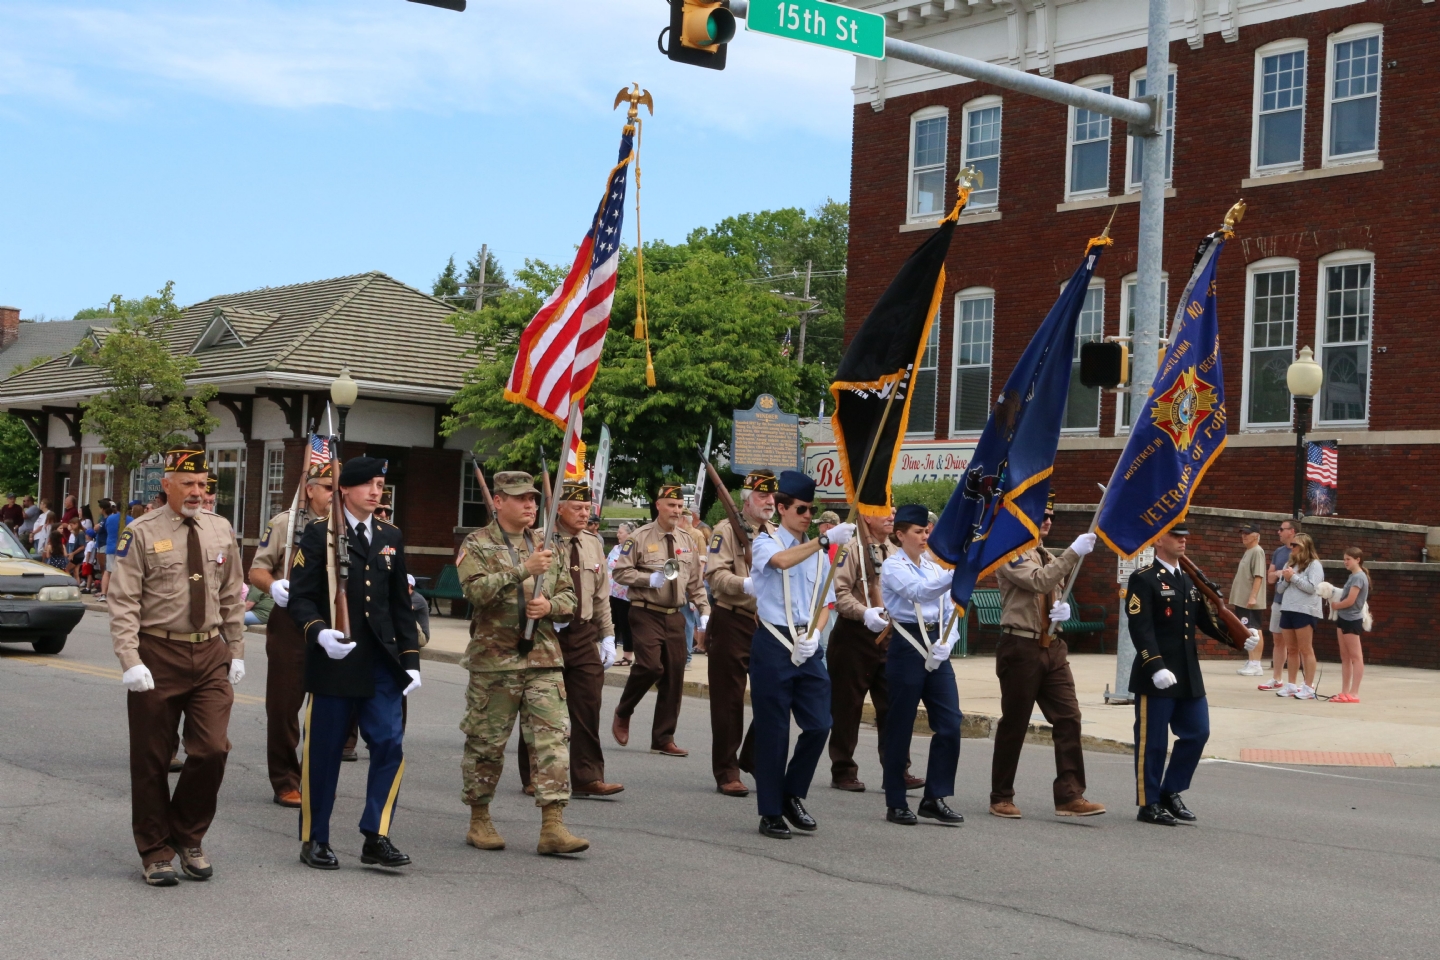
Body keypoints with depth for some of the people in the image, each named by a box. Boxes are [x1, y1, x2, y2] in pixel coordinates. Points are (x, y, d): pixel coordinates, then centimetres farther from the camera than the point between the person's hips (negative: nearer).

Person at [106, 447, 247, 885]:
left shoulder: (221, 531, 7)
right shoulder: (141, 534, -7)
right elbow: (123, 603, -9)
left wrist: (236, 652, 11)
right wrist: (131, 662, -17)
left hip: (210, 655, 3)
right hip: (158, 655, -3)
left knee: (212, 750, -5)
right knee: (152, 760, 6)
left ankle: (188, 837, 18)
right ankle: (156, 852, 21)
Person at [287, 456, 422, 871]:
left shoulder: (390, 538, 14)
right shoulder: (319, 535, -1)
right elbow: (300, 597, -6)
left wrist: (411, 658, 9)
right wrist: (319, 632, -24)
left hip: (381, 664, 4)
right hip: (333, 661, -4)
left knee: (390, 745, -4)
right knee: (323, 752, 4)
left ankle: (376, 837, 5)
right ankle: (314, 840, 16)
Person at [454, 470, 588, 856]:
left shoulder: (547, 547, 15)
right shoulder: (477, 545, -1)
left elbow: (569, 596, 17)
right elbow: (476, 589, -18)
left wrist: (550, 605, -5)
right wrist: (523, 570, -25)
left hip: (544, 657, 4)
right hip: (493, 659, -4)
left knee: (553, 736, -6)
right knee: (486, 741, 5)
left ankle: (553, 826, -6)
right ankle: (479, 820, 20)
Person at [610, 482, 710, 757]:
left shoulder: (687, 541, 11)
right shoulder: (639, 538, -5)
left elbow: (696, 582, 15)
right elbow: (620, 572, -6)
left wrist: (704, 612, 6)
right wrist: (649, 579, -18)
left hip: (675, 616, 5)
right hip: (646, 613, -5)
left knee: (674, 675, 3)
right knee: (650, 666, -20)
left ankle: (663, 739, 13)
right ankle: (623, 713, 8)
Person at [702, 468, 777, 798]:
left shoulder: (776, 534, 17)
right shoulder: (727, 530, -4)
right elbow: (716, 575, -15)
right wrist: (747, 585, -30)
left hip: (769, 624, 6)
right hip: (733, 623, -6)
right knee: (729, 699, 0)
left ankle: (754, 757, 24)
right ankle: (726, 773, 8)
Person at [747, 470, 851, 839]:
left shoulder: (818, 554, 13)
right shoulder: (766, 542, -3)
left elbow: (825, 603, 17)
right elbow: (780, 560, -28)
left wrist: (815, 633, -3)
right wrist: (826, 539, -37)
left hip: (807, 648, 5)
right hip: (773, 645, -5)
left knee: (819, 725, -1)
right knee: (773, 731, 0)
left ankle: (793, 795, 19)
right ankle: (770, 813, 9)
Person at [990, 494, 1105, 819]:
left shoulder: (1050, 558, 19)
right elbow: (1040, 582, -22)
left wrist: (1063, 610, 3)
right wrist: (1074, 552, -23)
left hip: (1052, 647, 7)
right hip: (1020, 647, -7)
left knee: (1068, 718, -3)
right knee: (1013, 724, 1)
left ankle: (1070, 796, -2)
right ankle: (1001, 798, 12)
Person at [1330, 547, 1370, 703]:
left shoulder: (1359, 577, -14)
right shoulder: (1352, 576, 15)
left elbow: (1350, 600, -20)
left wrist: (1336, 606, -5)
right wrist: (1333, 593, -4)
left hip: (1352, 620, -10)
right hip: (1344, 619, 10)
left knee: (1355, 657, -7)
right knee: (1345, 657, 11)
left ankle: (1354, 693, -7)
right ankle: (1345, 692, 14)